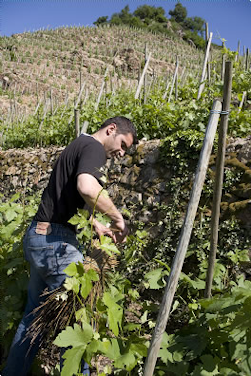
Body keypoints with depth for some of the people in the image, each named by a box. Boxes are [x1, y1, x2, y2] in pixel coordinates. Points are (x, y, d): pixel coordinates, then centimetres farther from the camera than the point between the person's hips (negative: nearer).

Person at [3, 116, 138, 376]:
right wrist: (117, 217, -19)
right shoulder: (94, 148, -11)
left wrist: (96, 225, 20)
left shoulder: (78, 145, 19)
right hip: (54, 241, -10)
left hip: (37, 236, 10)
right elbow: (87, 187, -33)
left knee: (35, 313, 21)